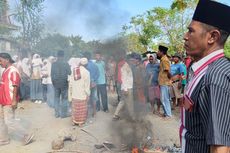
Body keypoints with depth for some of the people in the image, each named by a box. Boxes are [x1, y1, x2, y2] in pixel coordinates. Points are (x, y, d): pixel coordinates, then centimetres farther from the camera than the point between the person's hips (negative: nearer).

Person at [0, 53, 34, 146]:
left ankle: (26, 136, 6)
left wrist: (14, 100, -23)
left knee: (9, 121, -6)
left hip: (9, 101, -9)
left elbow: (15, 86, -20)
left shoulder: (13, 71, -16)